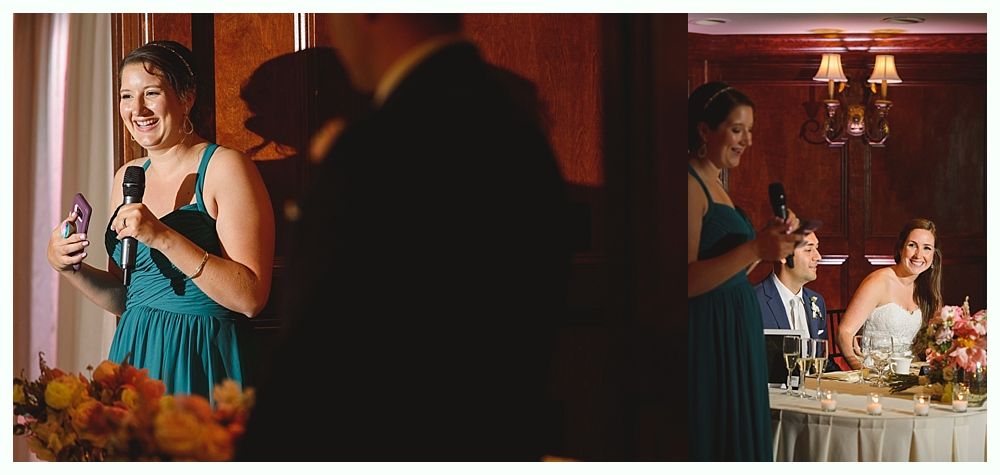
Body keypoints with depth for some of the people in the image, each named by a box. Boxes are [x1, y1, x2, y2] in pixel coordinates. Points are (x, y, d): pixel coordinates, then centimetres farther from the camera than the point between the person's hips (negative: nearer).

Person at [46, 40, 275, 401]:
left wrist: (164, 237, -25)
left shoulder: (225, 168, -10)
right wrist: (69, 267, -1)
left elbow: (250, 298, -19)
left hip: (202, 363, -6)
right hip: (134, 356, 6)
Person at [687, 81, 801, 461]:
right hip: (709, 340, -10)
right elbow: (689, 281, -22)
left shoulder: (713, 183, 16)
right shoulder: (691, 185, -13)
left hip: (733, 339, 10)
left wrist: (771, 236, 9)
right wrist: (754, 250, -28)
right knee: (711, 443, -5)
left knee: (735, 443, 12)